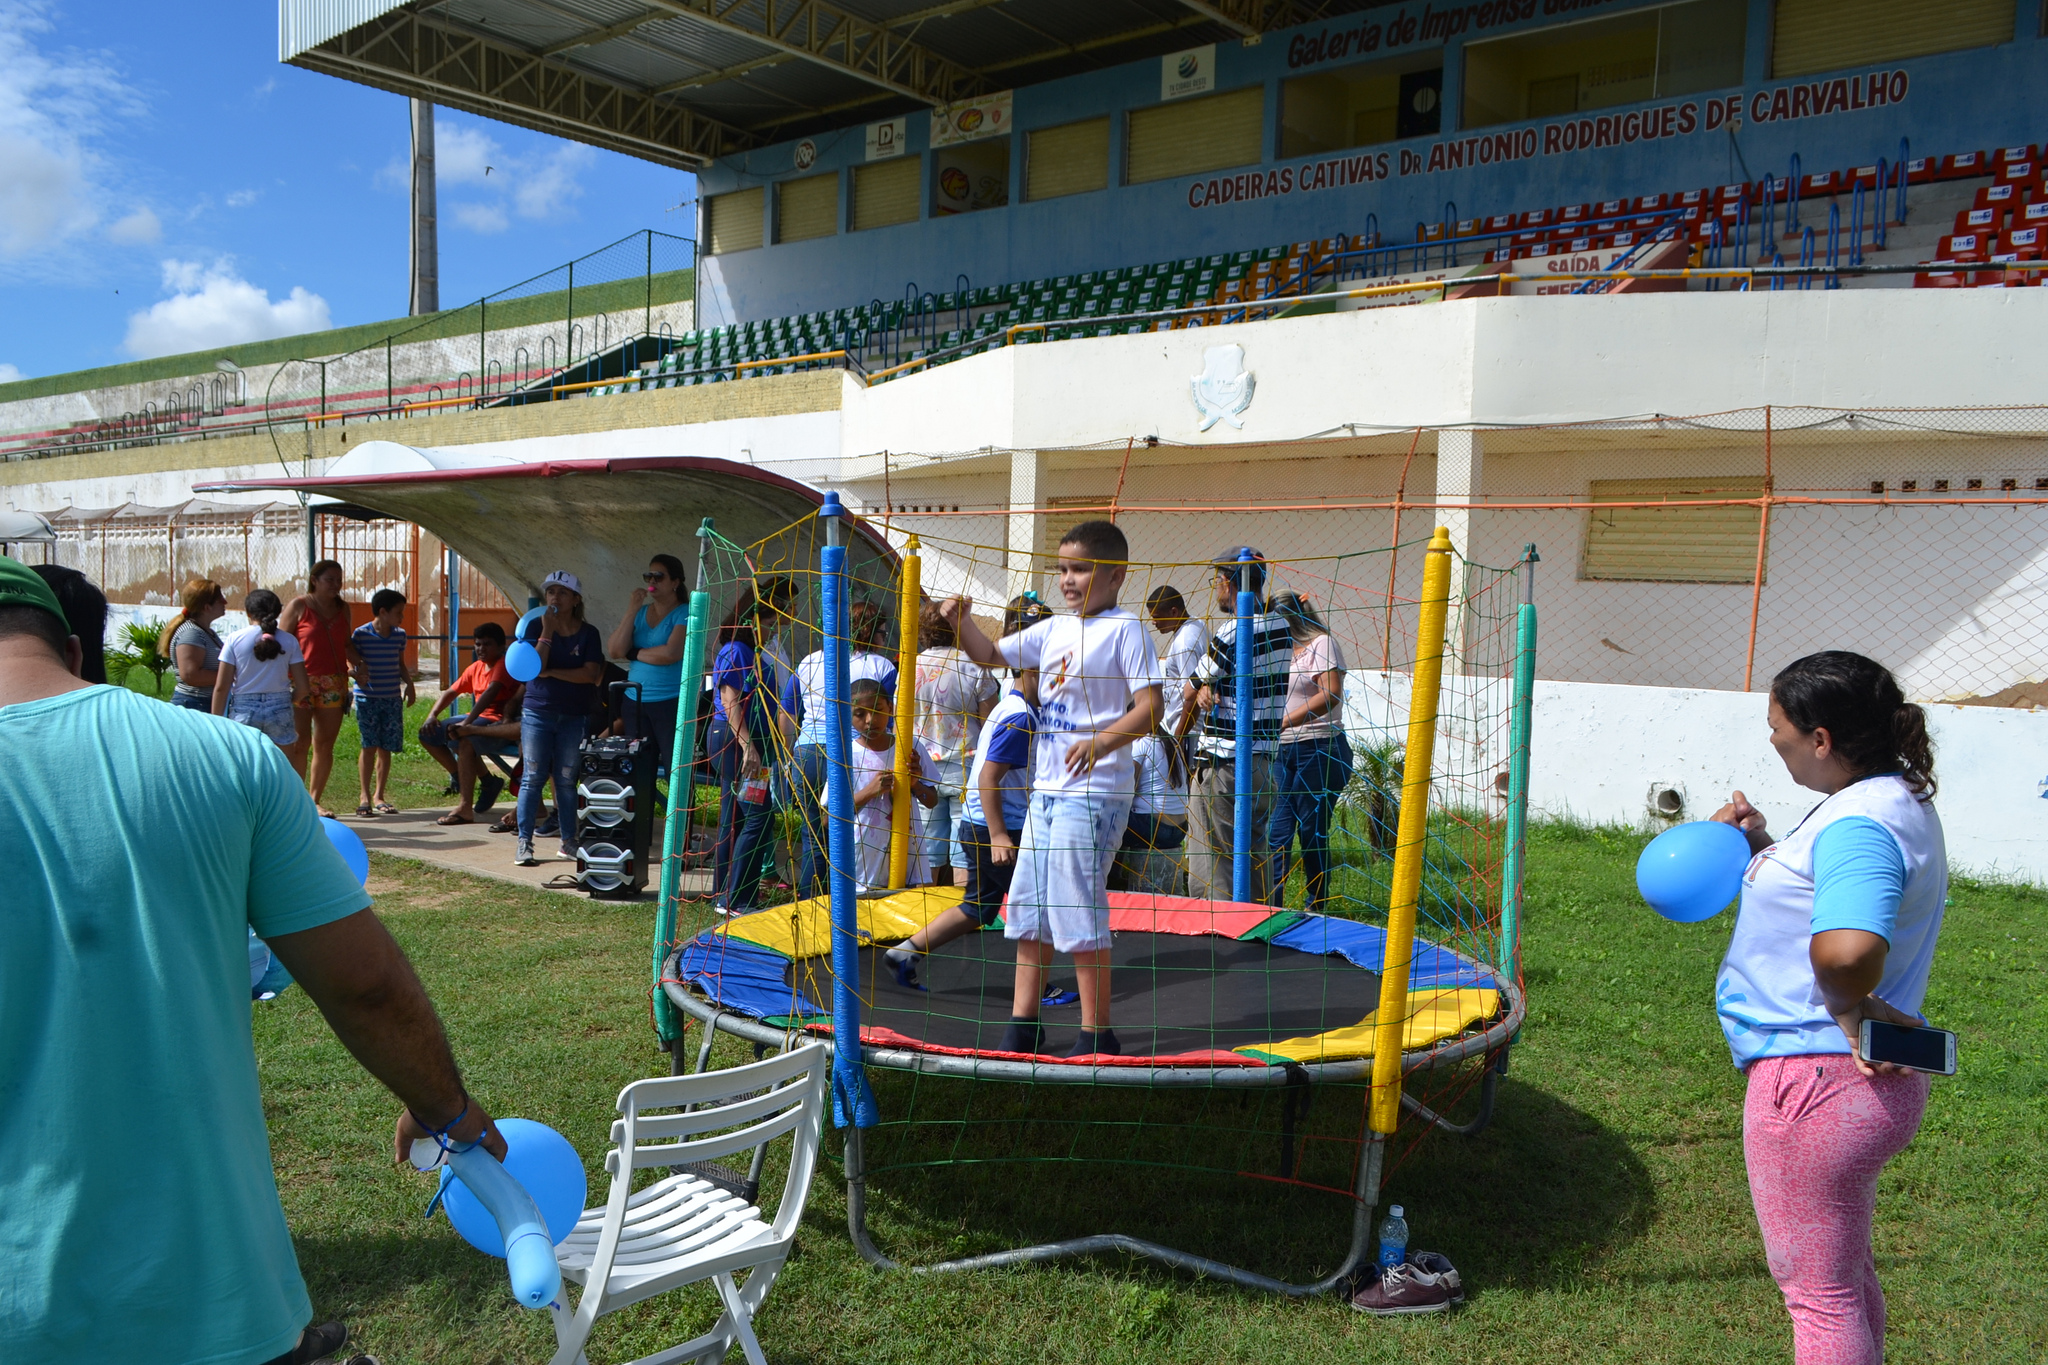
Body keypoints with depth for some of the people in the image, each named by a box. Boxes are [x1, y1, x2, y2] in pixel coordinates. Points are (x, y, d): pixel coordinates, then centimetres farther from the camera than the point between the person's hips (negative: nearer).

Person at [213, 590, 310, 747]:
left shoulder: (235, 639, -1)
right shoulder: (289, 640, 1)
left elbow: (221, 687, -3)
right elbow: (302, 686, 0)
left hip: (243, 710, -1)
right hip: (280, 710, 1)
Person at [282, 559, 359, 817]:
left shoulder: (342, 609, 13)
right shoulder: (298, 606, -1)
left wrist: (356, 662, 2)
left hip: (334, 684, 5)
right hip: (302, 682, -5)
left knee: (325, 745, 7)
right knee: (300, 743, -8)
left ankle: (315, 800, 16)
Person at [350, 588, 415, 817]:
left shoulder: (400, 635, 8)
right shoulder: (361, 634, -5)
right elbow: (353, 662, -1)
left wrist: (409, 683, 8)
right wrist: (357, 673, -21)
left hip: (392, 698, 4)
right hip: (367, 697, -4)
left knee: (386, 748, 5)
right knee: (369, 745, -8)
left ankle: (379, 796, 15)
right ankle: (364, 795, 3)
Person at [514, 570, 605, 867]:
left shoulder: (588, 633, 0)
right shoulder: (536, 626, 1)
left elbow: (591, 673, -12)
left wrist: (552, 672, -13)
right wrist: (547, 632, -17)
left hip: (574, 716, 0)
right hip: (538, 712, 0)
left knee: (566, 780, 7)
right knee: (532, 778, -1)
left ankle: (569, 841, 16)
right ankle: (524, 843, 3)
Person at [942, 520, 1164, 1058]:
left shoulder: (1124, 629, -8)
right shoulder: (1053, 630, 14)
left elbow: (1150, 706, -16)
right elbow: (990, 655, 22)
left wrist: (1103, 741, -31)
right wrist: (961, 619, 4)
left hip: (1094, 793, -8)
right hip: (1046, 790, 9)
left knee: (1078, 912, -6)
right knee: (1026, 907, 12)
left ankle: (1096, 1034, 7)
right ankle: (1023, 1026, 23)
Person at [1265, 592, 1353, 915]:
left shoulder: (1322, 643, -5)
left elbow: (1331, 694, -20)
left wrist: (1285, 722, -26)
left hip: (1320, 750, -7)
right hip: (1286, 751, 7)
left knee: (1311, 829, -2)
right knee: (1278, 829, 0)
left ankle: (1317, 906, 10)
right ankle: (1269, 902, 0)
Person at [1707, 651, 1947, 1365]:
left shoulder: (1859, 823, -25)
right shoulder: (1896, 800, 9)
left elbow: (1846, 949, -43)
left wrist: (1853, 1009, -22)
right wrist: (1765, 845, 7)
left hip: (1816, 1082, -11)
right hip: (1855, 1077, 11)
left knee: (1819, 1291, 5)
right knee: (1845, 1275, 26)